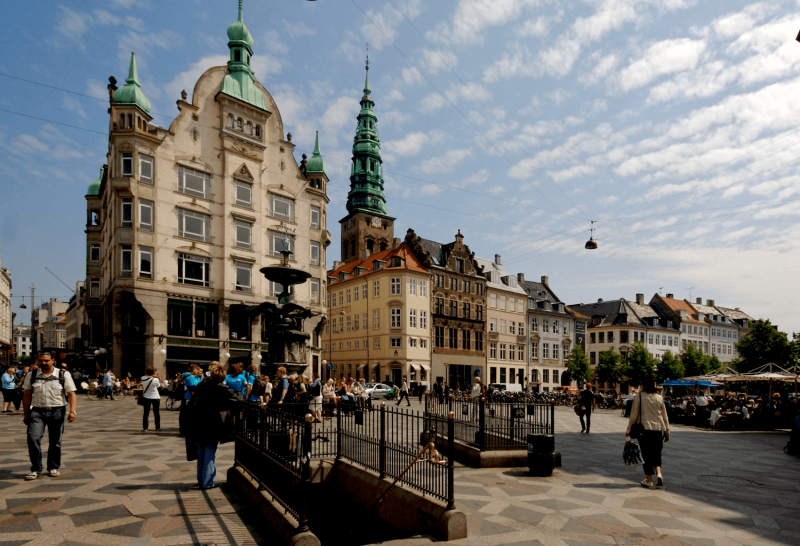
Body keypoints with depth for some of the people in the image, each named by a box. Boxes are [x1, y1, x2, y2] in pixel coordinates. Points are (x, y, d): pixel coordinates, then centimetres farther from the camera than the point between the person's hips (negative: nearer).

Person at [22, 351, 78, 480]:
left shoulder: (64, 375, -1)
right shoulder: (31, 376, 5)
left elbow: (71, 394, -4)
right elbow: (27, 395, 10)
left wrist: (72, 411, -15)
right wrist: (26, 414, 7)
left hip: (57, 412, -1)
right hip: (37, 411, 1)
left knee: (55, 442, 7)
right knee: (33, 438, -12)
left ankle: (53, 467, 24)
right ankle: (36, 469, 3)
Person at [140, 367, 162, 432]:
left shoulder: (143, 378, -11)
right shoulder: (156, 380, -18)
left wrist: (147, 374, 6)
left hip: (146, 398, 2)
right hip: (155, 397, -2)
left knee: (146, 412, 9)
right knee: (156, 413, 9)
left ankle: (145, 428, 5)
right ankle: (157, 427, 16)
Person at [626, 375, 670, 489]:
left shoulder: (639, 397, -6)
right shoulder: (659, 398, 4)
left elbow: (634, 415, -3)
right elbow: (664, 416, 10)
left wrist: (628, 430, 6)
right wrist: (667, 431, 20)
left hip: (644, 429, -3)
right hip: (658, 429, 3)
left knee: (647, 455, 6)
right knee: (656, 454, 15)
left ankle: (648, 480, 11)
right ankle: (658, 474, -7)